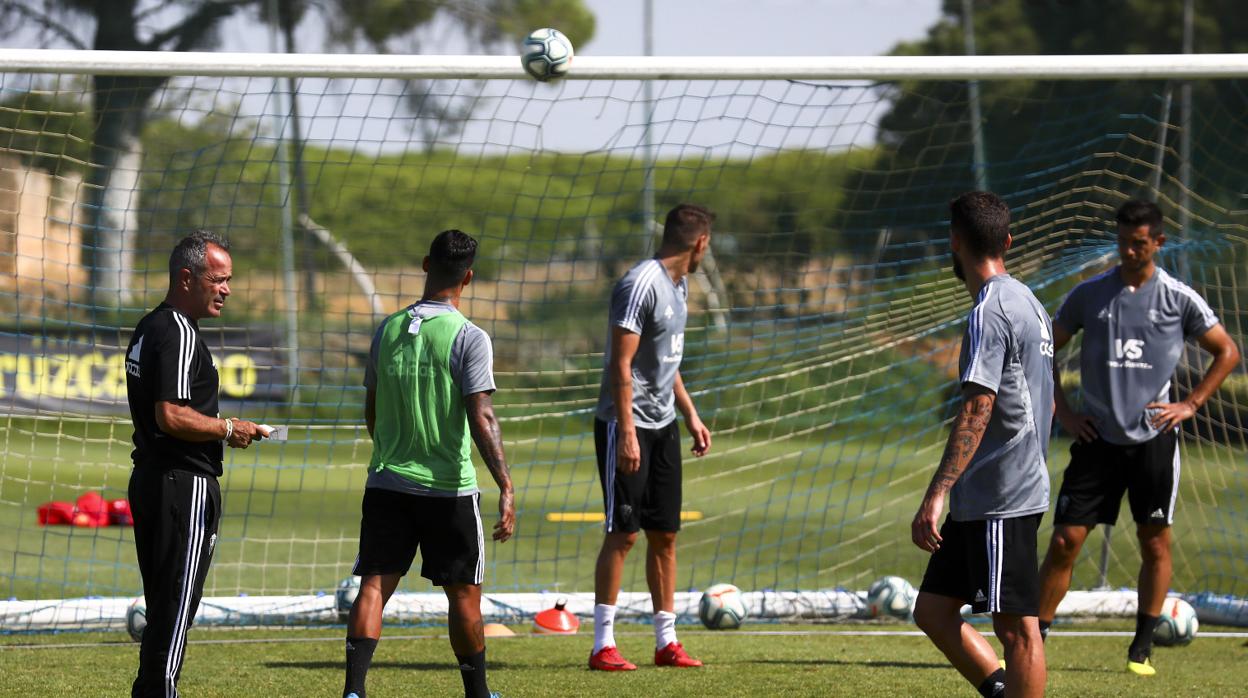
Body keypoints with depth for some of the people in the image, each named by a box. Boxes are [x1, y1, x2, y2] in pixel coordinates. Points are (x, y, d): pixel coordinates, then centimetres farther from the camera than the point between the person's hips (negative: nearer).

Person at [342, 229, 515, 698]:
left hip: (387, 482, 4)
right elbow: (481, 419, -17)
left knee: (374, 585, -1)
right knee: (463, 593, 10)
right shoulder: (469, 338, -11)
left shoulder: (388, 330, 5)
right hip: (448, 487, -4)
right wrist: (506, 488, -18)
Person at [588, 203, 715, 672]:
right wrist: (627, 432, -23)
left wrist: (690, 414, 22)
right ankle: (603, 645, -4)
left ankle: (666, 642, 14)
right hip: (628, 424, -9)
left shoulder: (678, 284, 13)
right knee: (623, 532, -8)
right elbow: (621, 365, -20)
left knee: (665, 533, 9)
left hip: (664, 425, 9)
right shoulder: (641, 285, -17)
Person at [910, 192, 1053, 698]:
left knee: (1016, 628, -5)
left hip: (1002, 502, -10)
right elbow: (1046, 404, 24)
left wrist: (936, 495, -27)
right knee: (932, 610, 11)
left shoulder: (990, 312, -15)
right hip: (981, 502, 10)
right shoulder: (1028, 303, 16)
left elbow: (977, 409, -23)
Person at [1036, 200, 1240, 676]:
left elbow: (1227, 353, 10)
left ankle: (1142, 648, 13)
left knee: (1155, 543, 2)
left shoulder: (1179, 300, 0)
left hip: (1153, 439, -1)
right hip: (1097, 438, 1)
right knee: (1065, 541, -4)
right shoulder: (1088, 295, 4)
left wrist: (1190, 405, 1)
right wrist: (1063, 411, 5)